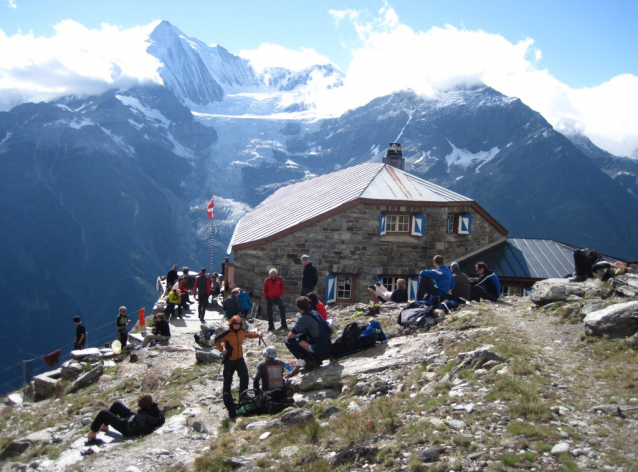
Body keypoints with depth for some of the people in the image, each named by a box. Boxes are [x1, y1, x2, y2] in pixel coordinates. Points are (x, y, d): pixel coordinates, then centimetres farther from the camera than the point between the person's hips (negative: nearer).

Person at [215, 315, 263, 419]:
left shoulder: (242, 332, 2)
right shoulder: (227, 333, -15)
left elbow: (248, 334, 22)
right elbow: (217, 340, -4)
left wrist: (257, 335, 7)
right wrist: (222, 349, -13)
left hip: (239, 359, 5)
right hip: (229, 360, -5)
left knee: (244, 377, -1)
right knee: (228, 380, 1)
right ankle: (227, 399, 13)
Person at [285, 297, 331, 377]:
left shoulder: (304, 318, -14)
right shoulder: (315, 313, 10)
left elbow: (290, 336, -17)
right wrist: (301, 331, 16)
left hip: (319, 349, -9)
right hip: (327, 348, 9)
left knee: (289, 341, -7)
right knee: (300, 336, 22)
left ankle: (309, 360, -3)